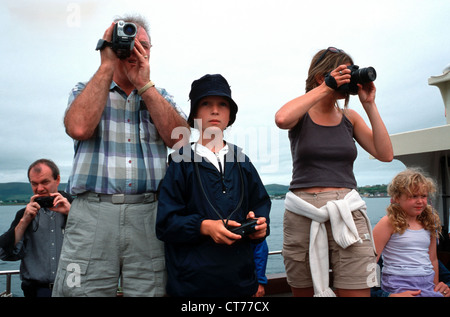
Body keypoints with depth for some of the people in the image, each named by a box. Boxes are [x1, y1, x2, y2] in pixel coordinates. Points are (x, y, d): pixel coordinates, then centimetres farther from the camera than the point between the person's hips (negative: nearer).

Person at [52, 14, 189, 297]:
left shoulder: (160, 96, 18)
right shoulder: (85, 92, 14)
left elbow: (180, 138, -2)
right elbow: (79, 128, -10)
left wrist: (144, 84, -3)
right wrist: (107, 66, -3)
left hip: (148, 213, 1)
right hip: (93, 212, -1)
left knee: (149, 291, 2)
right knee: (80, 290, -2)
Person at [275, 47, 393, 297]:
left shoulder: (349, 117, 13)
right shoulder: (301, 115, 3)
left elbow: (385, 154, 3)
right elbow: (282, 119, -23)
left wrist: (370, 105, 1)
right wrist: (326, 88, -14)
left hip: (347, 213, 2)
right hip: (303, 216, -2)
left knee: (356, 292, -4)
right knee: (304, 291, 9)